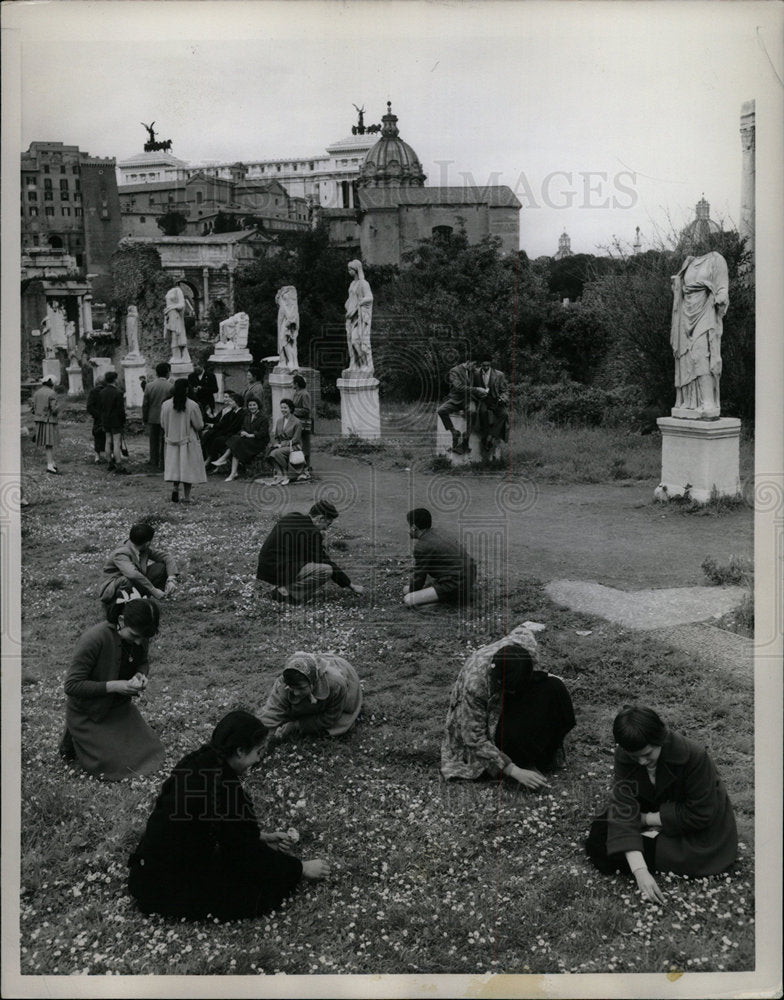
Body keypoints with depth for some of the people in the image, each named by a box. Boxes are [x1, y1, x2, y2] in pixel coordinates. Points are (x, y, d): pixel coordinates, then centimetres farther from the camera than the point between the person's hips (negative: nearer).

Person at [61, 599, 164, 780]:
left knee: (151, 752, 3)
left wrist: (140, 675, -14)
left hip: (119, 706, 7)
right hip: (87, 715, -6)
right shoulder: (94, 639, -30)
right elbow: (71, 685, -26)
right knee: (119, 766, -11)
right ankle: (74, 740, 14)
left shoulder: (140, 638, -11)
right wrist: (113, 686, -32)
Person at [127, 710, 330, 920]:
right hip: (170, 891, -8)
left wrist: (263, 838, 13)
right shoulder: (224, 787, -25)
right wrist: (302, 869, -1)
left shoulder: (197, 762, -1)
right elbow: (249, 854, -13)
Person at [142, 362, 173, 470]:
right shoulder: (171, 387, -13)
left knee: (153, 441, 14)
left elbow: (145, 404, 1)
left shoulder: (149, 386, -3)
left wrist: (145, 418, 11)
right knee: (164, 441, 5)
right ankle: (162, 463, 7)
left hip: (152, 418, 3)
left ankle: (154, 462, 21)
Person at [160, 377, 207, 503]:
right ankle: (186, 496, 8)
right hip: (189, 441, -2)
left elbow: (163, 424, 2)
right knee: (188, 468, 6)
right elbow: (199, 425, -9)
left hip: (172, 441, 3)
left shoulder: (165, 405, -7)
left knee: (175, 465, 15)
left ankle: (175, 487, -7)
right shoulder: (192, 405, -16)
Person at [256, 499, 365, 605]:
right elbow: (327, 563, -8)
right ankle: (285, 594, -10)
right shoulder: (312, 533, -15)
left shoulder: (291, 516, 10)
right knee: (327, 570, -14)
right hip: (277, 574, -9)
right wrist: (351, 586, 1)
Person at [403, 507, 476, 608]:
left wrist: (410, 597, 9)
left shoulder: (422, 546, -16)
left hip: (455, 589, -10)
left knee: (408, 600, -14)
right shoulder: (440, 534, 12)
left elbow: (419, 576, -7)